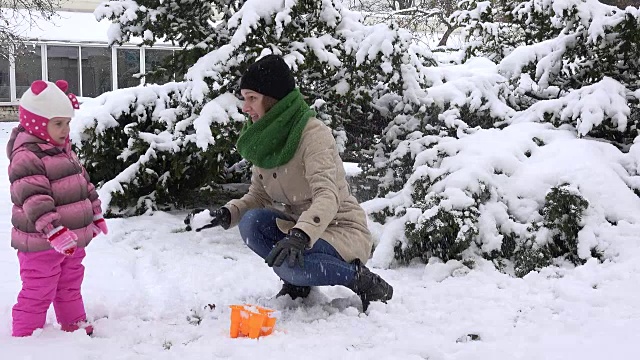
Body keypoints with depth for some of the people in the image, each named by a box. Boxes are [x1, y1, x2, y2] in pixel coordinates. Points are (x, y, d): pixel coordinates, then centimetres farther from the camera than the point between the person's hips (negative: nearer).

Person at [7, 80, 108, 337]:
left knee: (70, 286, 22)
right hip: (41, 243, -9)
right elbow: (34, 199, -29)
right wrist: (54, 231, -34)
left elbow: (84, 183, 20)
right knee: (38, 292, -1)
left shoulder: (64, 150, 11)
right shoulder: (26, 156, -21)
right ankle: (25, 336, 11)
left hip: (71, 239, 9)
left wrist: (95, 215, 20)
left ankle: (75, 325, 37)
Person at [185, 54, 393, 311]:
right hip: (300, 228, 7)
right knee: (251, 223, -18)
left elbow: (328, 196, -34)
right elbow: (258, 195, 5)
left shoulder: (314, 133, -22)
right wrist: (226, 214, -14)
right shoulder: (264, 138, 1)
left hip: (343, 231, -7)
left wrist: (300, 236, -50)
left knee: (288, 262, -32)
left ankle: (361, 279, -8)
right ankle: (298, 281, 2)